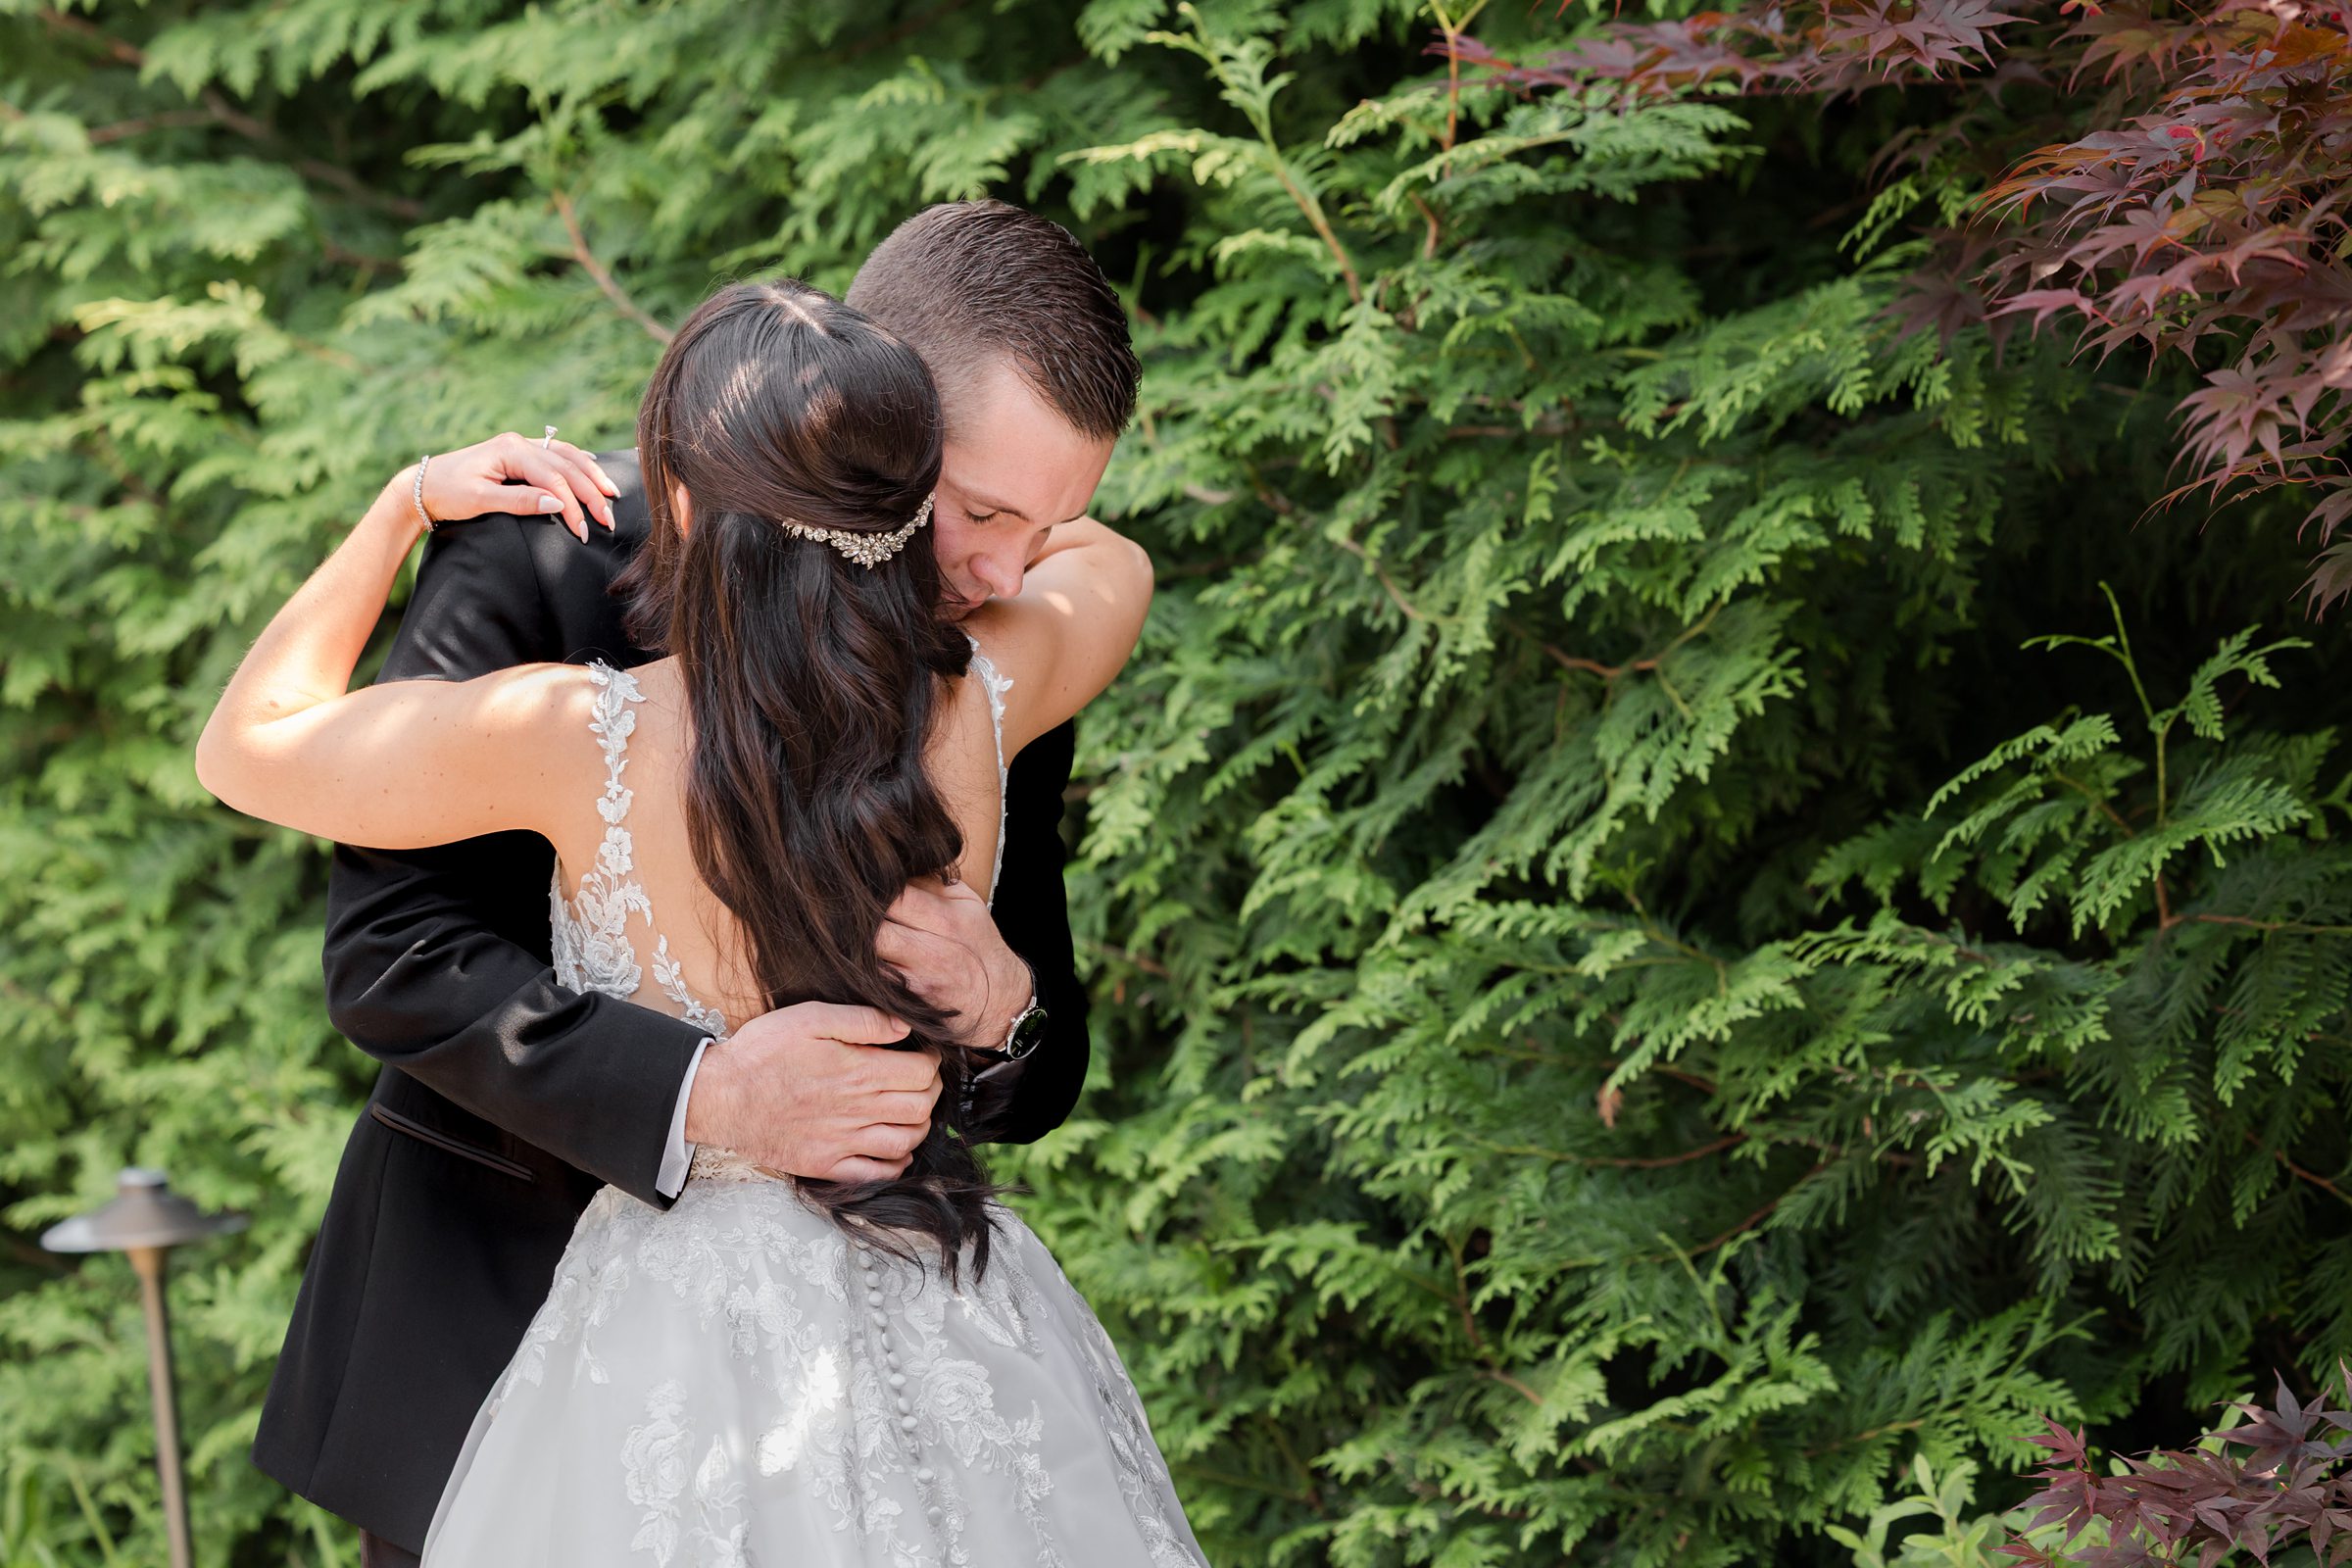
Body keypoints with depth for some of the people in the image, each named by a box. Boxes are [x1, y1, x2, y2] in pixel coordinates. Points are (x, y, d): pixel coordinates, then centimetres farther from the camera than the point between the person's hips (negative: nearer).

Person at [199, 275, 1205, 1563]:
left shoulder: (578, 741, -19)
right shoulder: (980, 705, -10)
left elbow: (245, 746, 0)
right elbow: (1111, 563, 17)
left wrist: (408, 503, 9)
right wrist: (887, 533, 25)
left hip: (691, 1324, -3)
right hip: (960, 1345, 3)